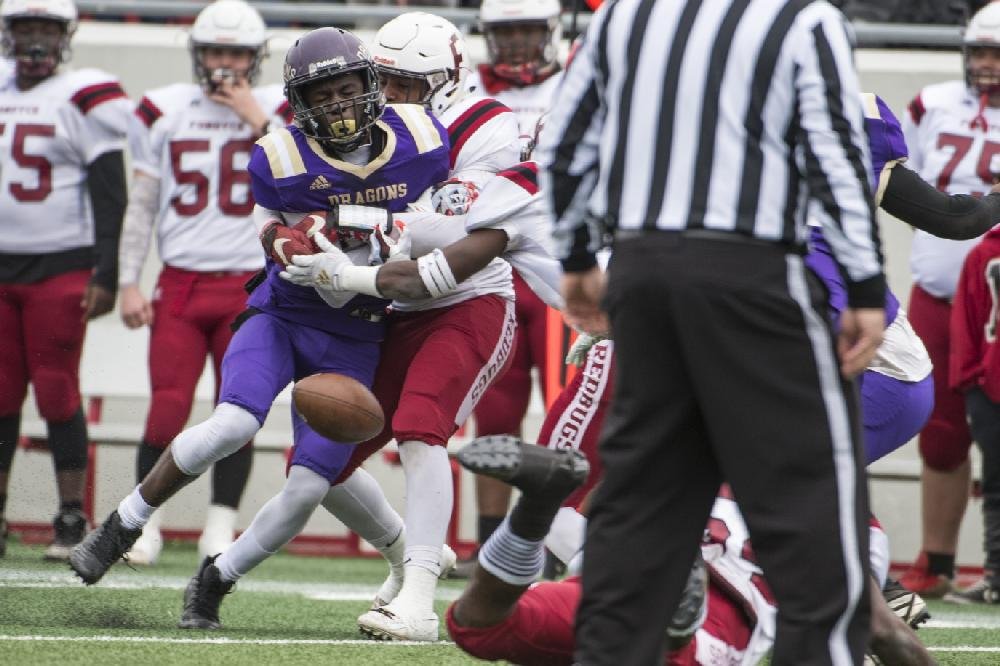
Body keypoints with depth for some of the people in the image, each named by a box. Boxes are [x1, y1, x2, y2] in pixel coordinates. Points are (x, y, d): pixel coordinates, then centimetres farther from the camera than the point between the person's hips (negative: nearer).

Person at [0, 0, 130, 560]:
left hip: (61, 269, -5)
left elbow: (111, 195, -7)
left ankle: (73, 520, 3)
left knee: (58, 395, -4)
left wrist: (106, 276, -13)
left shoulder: (83, 101, -5)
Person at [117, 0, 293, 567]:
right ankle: (146, 521, 5)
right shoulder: (164, 112, 5)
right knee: (168, 410, -7)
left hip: (250, 286, 0)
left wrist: (257, 125, -13)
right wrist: (129, 282, 3)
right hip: (181, 282, 0)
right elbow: (141, 205, 8)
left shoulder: (279, 112, 3)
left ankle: (221, 525, 9)